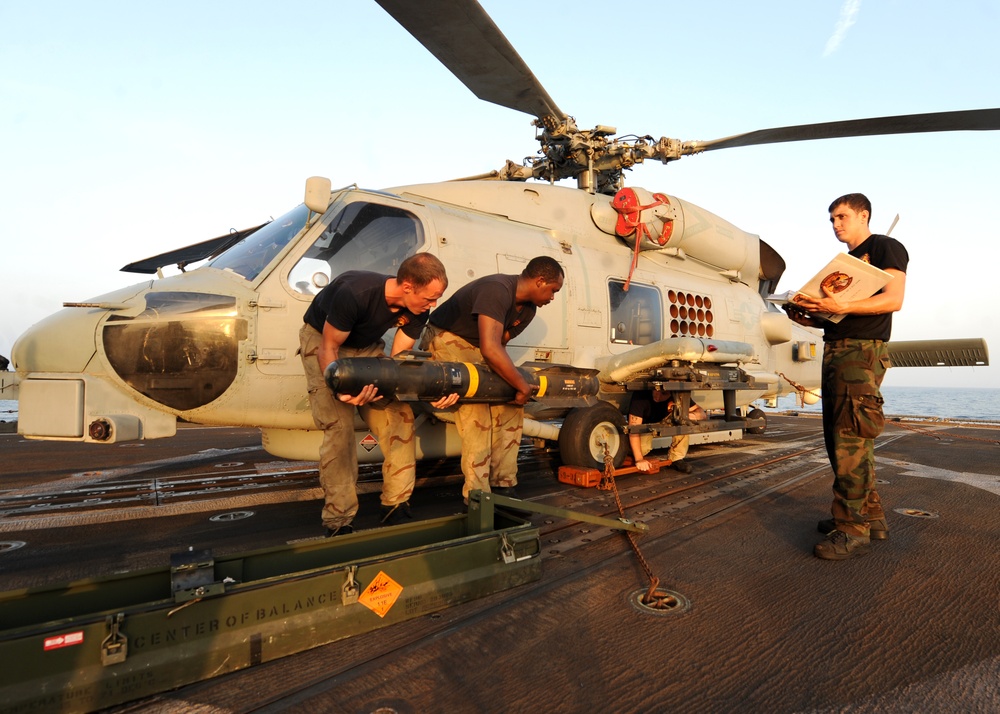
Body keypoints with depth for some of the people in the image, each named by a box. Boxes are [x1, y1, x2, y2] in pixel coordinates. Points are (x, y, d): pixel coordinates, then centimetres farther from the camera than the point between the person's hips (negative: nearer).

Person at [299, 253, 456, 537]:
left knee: (401, 415, -9)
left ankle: (395, 506, 2)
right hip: (322, 340, -5)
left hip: (366, 347, 5)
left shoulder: (417, 310, -19)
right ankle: (338, 522, -9)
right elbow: (328, 349, -27)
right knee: (339, 426, -19)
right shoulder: (354, 293, -38)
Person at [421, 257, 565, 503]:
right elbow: (490, 349, -40)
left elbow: (499, 345, 3)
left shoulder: (528, 309, 1)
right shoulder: (497, 290, -31)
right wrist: (523, 386, -31)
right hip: (447, 340, -9)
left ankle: (503, 485, 8)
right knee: (476, 410, -23)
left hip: (477, 347, 9)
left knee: (511, 407, 1)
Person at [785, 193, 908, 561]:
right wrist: (809, 319, 5)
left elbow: (893, 298, -14)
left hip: (863, 351, -9)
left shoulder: (885, 247, 0)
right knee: (839, 437, 9)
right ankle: (871, 516, 20)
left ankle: (852, 530, -8)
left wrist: (842, 307, -27)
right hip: (835, 351, 9)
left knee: (851, 439, -13)